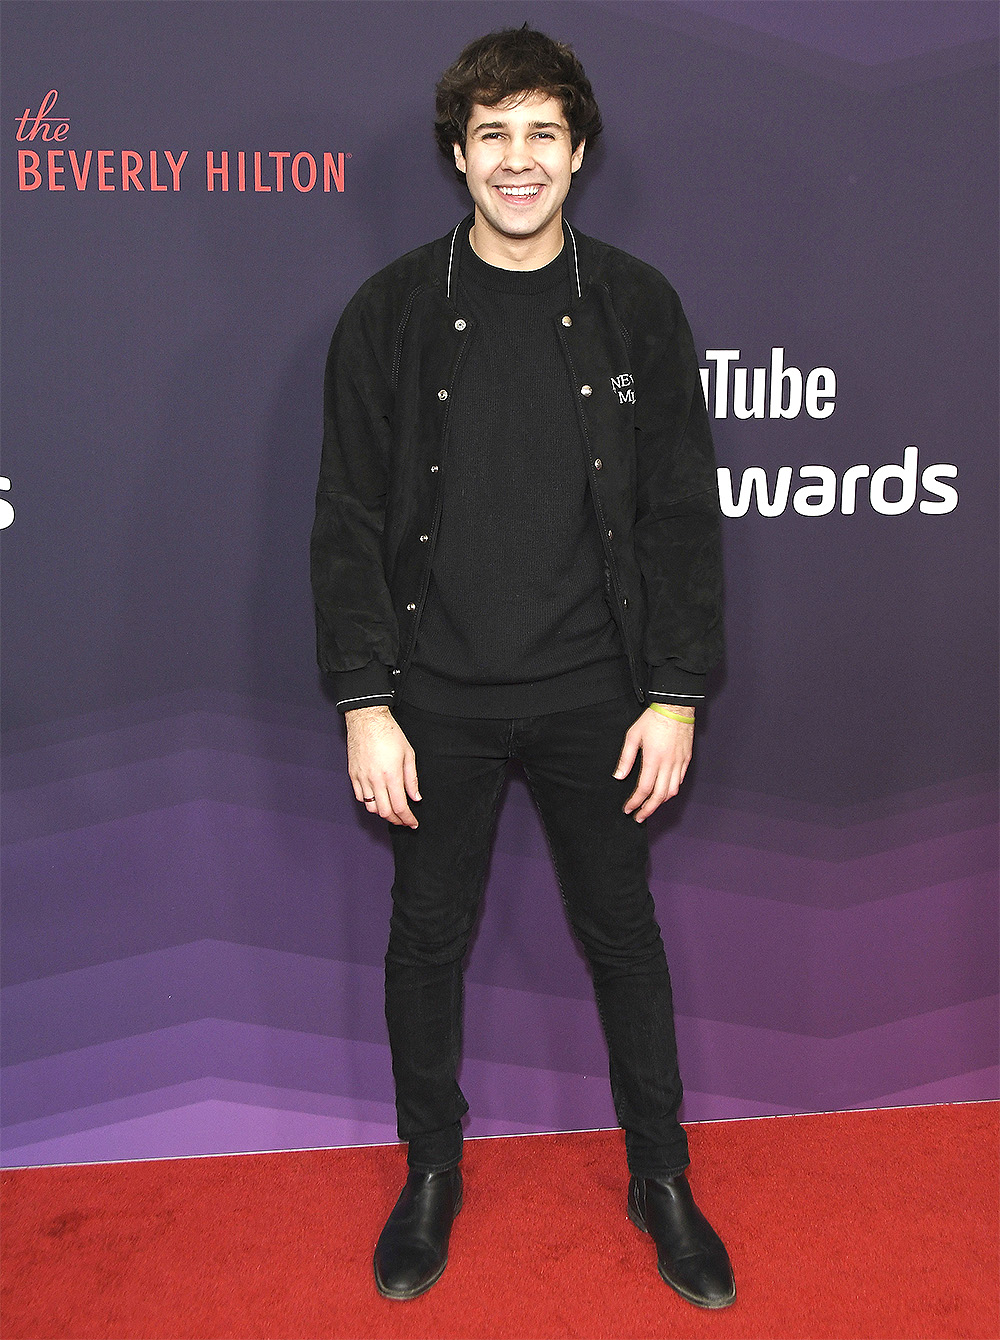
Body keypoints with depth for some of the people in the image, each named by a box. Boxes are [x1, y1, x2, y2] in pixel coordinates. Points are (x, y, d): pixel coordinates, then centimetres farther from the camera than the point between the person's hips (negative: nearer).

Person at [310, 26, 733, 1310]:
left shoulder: (636, 307, 0)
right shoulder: (392, 312, -2)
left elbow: (682, 513, 0)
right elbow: (350, 520, -2)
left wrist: (675, 695, -4)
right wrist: (366, 703, -7)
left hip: (593, 695, 0)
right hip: (438, 699, 0)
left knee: (623, 934, 13)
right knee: (427, 936, 13)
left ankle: (661, 1179, 34)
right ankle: (432, 1174, 37)